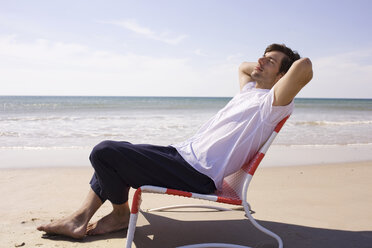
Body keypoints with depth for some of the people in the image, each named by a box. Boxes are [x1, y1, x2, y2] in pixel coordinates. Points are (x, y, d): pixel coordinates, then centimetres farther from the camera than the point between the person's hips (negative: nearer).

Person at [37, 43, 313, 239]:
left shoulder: (270, 103, -10)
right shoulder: (249, 91, 18)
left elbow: (303, 66, -26)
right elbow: (243, 66, 39)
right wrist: (260, 67, 24)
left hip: (196, 175, -10)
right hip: (182, 153, 10)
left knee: (103, 151, -16)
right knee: (113, 150, 17)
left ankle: (121, 213, 10)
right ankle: (81, 219, 16)